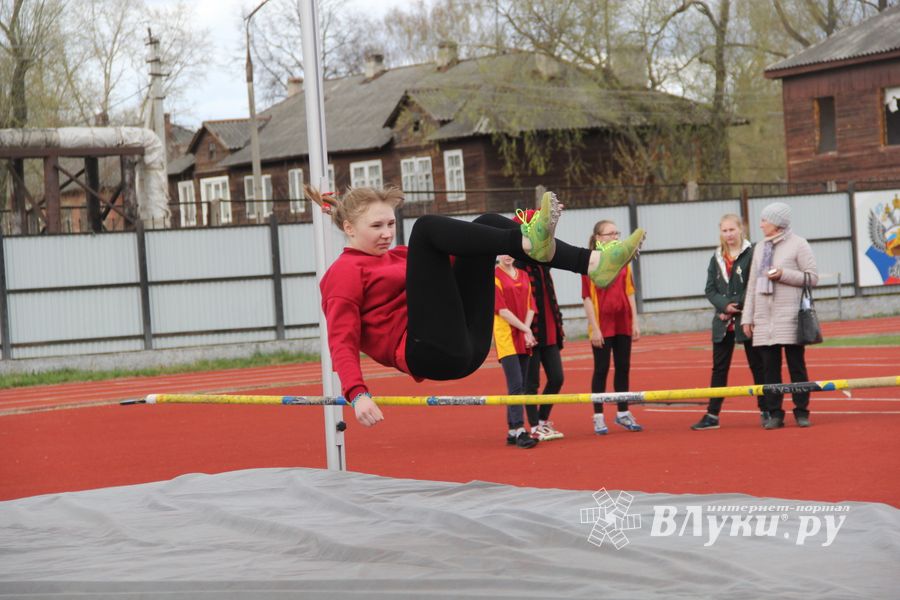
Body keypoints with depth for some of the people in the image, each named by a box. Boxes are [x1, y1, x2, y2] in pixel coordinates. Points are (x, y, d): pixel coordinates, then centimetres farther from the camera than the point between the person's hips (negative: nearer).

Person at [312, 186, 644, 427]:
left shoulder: (399, 257, 28)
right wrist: (358, 394, -25)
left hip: (466, 346, 9)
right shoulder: (344, 273, 4)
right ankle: (530, 243, -33)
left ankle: (594, 263, -11)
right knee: (427, 226, -16)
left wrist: (527, 223, 23)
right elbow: (342, 342, -7)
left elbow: (452, 254, 29)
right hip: (428, 352, -9)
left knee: (487, 224, 7)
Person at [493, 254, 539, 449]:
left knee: (520, 386, 6)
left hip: (523, 338, 6)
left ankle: (512, 431, 11)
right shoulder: (494, 277, -4)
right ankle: (519, 431, -17)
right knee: (516, 385, -14)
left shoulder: (523, 276, 14)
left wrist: (527, 330, -6)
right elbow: (501, 310, -10)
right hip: (505, 336, -6)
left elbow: (530, 306, 10)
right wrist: (525, 329, -12)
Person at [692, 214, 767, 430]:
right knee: (719, 368, 5)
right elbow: (710, 290, 7)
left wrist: (737, 307, -14)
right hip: (722, 322, 5)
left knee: (757, 365, 4)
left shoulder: (752, 254, -5)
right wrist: (725, 305, -10)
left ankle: (765, 410, 12)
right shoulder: (716, 259, 11)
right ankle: (712, 415, 7)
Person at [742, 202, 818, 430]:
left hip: (789, 317, -5)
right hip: (764, 318, 5)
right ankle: (774, 413, 6)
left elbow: (812, 277, -4)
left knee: (796, 365, -2)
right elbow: (752, 285, 18)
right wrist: (747, 317, 13)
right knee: (769, 368, 3)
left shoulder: (798, 244, 0)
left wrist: (783, 275, -14)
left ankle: (801, 412, 4)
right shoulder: (760, 248, 17)